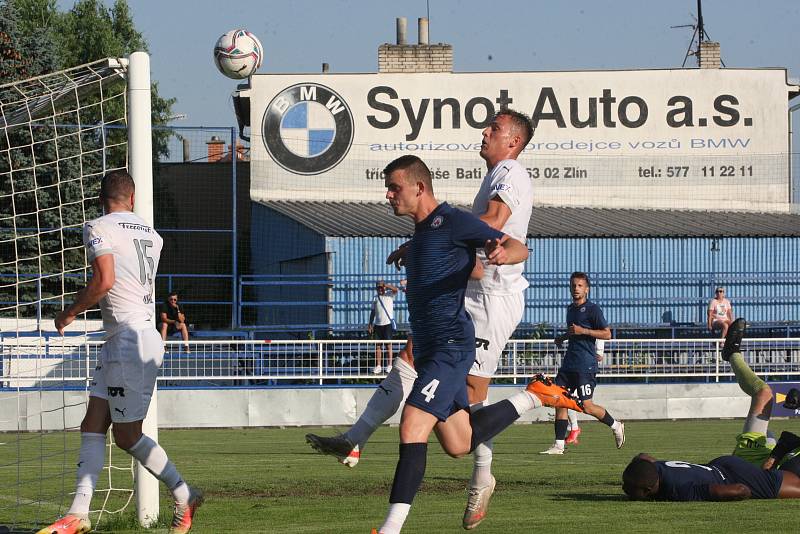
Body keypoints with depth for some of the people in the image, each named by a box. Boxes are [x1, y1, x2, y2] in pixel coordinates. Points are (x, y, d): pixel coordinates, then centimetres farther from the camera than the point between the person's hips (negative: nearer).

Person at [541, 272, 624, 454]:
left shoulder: (592, 309, -7)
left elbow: (607, 334, -11)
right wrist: (563, 337, 19)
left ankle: (616, 426, 15)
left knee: (587, 406, -9)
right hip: (569, 362, 8)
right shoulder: (571, 309, 18)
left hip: (585, 365, -8)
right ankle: (559, 445, -1)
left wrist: (582, 331, -17)